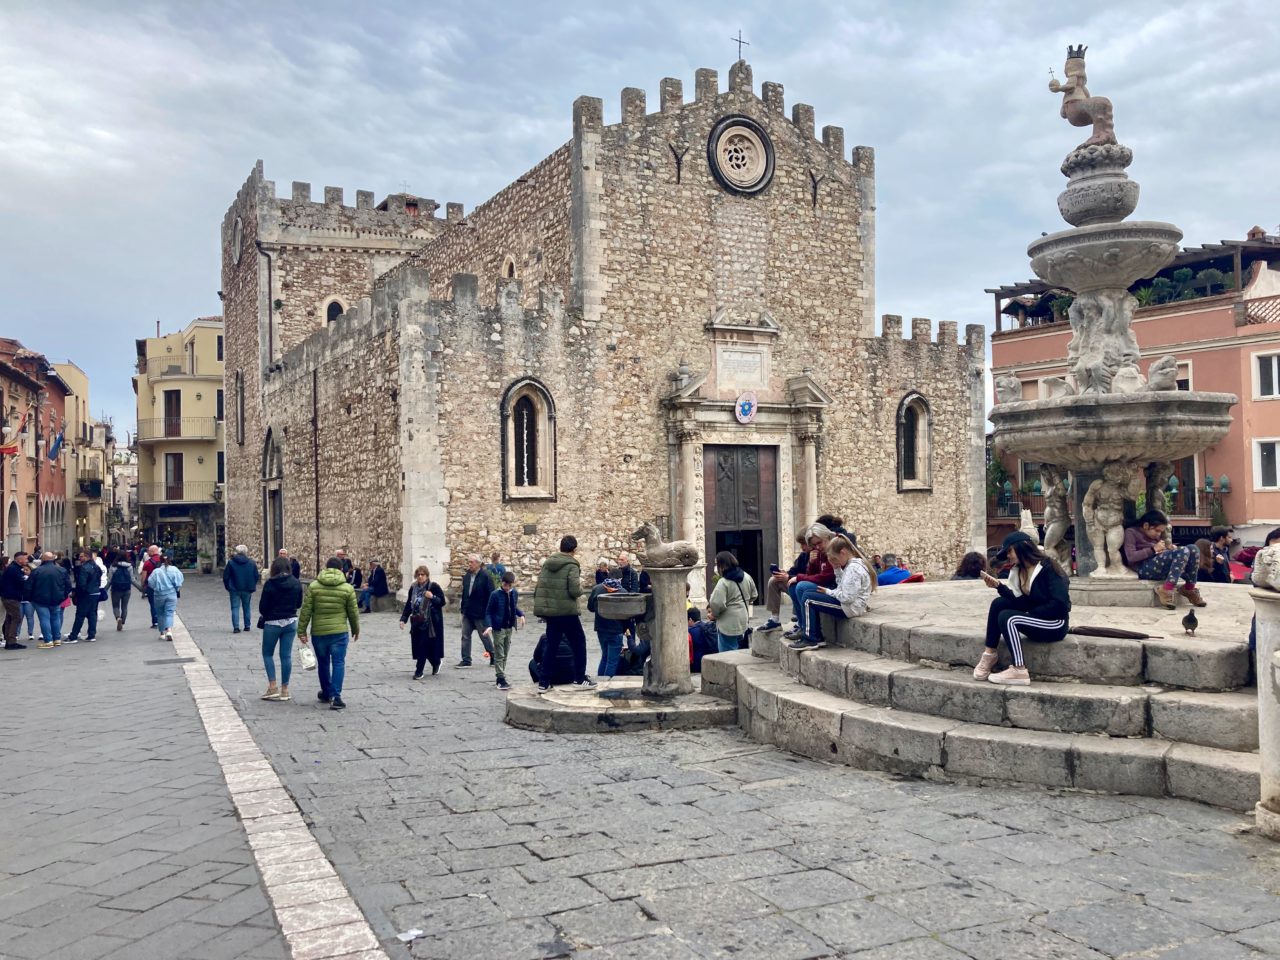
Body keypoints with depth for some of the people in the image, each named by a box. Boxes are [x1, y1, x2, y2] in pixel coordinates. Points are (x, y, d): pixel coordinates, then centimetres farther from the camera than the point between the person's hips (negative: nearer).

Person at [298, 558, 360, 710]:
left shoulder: (313, 586, -1)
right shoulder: (347, 588, -2)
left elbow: (306, 611, -3)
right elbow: (353, 612, 4)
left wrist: (301, 630, 3)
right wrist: (356, 630, 18)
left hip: (318, 632, 2)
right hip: (339, 632, -1)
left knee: (323, 663, 17)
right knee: (338, 663, 0)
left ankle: (326, 694, 30)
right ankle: (336, 697, -10)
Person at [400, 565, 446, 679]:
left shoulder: (434, 587, -7)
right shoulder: (413, 588, 8)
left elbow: (442, 602, -6)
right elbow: (408, 604, 13)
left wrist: (432, 597, -23)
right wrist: (403, 618, 5)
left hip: (430, 622, -6)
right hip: (417, 621, 6)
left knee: (423, 646, -8)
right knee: (418, 646, 9)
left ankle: (419, 671, 0)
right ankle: (436, 664, 30)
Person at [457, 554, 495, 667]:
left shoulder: (485, 577, -13)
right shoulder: (466, 576, 6)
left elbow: (491, 595, -13)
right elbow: (464, 592, 14)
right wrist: (462, 606, 9)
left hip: (480, 613, -6)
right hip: (467, 612, 6)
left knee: (484, 636, 7)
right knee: (465, 636, 5)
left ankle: (494, 656, 24)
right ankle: (466, 660, 11)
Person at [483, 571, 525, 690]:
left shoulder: (515, 593, 1)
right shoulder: (495, 594, -13)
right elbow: (488, 612, -9)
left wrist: (521, 614, -2)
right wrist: (489, 625, -21)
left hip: (509, 628, 6)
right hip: (498, 628, -6)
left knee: (505, 654, 13)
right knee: (499, 655, -4)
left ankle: (500, 677, 23)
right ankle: (501, 679, -3)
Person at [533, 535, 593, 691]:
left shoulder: (547, 562, 8)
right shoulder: (572, 566, -11)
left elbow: (538, 587, 9)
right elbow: (575, 591, -20)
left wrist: (540, 606, 18)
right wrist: (580, 584, 2)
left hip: (548, 610, 6)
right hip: (566, 611, -6)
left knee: (551, 644, 12)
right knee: (578, 642, 9)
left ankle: (544, 682, 11)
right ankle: (580, 679, 13)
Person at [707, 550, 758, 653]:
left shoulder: (723, 582, -20)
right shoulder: (746, 577, 4)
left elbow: (717, 604, -27)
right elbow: (754, 596, 16)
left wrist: (714, 614, -7)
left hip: (728, 625, -8)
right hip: (743, 621, 8)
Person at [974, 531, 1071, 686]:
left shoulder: (1048, 568, -15)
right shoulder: (1020, 569, 11)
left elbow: (1060, 605, -23)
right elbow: (1019, 601, 4)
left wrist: (1030, 613, -18)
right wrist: (999, 586, -9)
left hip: (1055, 624, -8)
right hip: (1035, 620, 8)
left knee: (1007, 617, -26)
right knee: (999, 603, -9)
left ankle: (1019, 671, -26)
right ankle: (990, 654, -11)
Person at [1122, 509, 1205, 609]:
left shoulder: (1155, 535, 26)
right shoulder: (1131, 532, 2)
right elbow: (1131, 557, -13)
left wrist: (1169, 547, 4)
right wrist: (1154, 549, -11)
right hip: (1144, 568, -8)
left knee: (1193, 550, -10)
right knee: (1183, 552, -26)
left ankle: (1189, 589, -8)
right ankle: (1166, 590, -29)